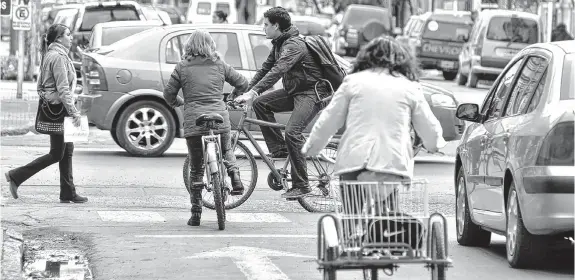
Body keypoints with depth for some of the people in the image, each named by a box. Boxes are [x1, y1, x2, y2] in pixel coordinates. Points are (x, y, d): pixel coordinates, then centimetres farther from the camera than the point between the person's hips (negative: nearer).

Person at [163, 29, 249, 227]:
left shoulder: (182, 67, 4)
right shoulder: (219, 65, 9)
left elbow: (168, 94, 6)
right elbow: (242, 83, 16)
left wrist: (178, 103, 27)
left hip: (193, 121, -1)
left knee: (196, 168, 8)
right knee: (226, 151, 30)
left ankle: (196, 213, 7)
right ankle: (235, 177, 4)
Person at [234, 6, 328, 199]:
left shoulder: (294, 45, -22)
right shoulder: (279, 44, 10)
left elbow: (278, 71, -34)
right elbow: (266, 68, 16)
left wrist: (253, 93, -41)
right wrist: (247, 90, 6)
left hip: (312, 92, -10)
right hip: (293, 91, 10)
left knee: (292, 132, -23)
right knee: (260, 103, -4)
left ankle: (301, 185, -17)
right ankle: (278, 148, 1)